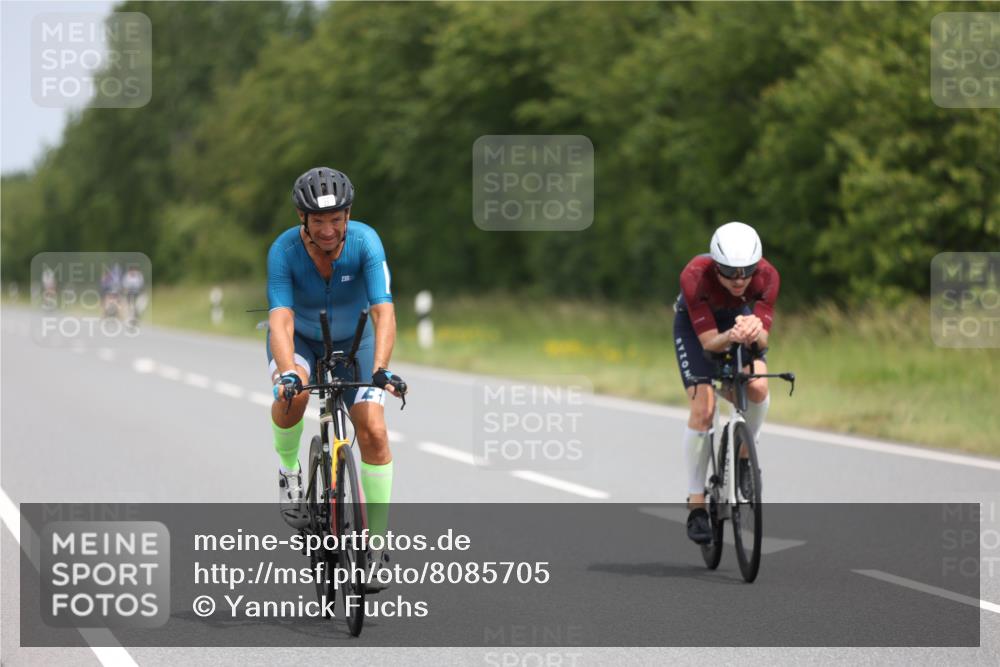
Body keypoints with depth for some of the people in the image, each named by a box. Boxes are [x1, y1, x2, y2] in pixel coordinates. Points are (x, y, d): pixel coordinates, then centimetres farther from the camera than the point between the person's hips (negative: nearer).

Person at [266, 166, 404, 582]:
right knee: (293, 393, -34)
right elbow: (281, 319, -37)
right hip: (299, 339, -1)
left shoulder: (365, 242, -28)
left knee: (373, 430, -16)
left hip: (353, 340, 1)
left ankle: (377, 540, -6)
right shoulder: (284, 250, -29)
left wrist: (381, 369, -51)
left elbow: (383, 312, -36)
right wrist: (286, 373, -55)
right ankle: (289, 469, -5)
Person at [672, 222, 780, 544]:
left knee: (757, 387, -26)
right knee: (703, 409, -17)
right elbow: (709, 342, -35)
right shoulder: (695, 276, -38)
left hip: (740, 317, 2)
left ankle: (743, 455, 4)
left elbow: (763, 339, -30)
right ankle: (696, 505, -7)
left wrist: (755, 332, -54)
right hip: (694, 323, -2)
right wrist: (731, 336, -56)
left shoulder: (767, 276, -32)